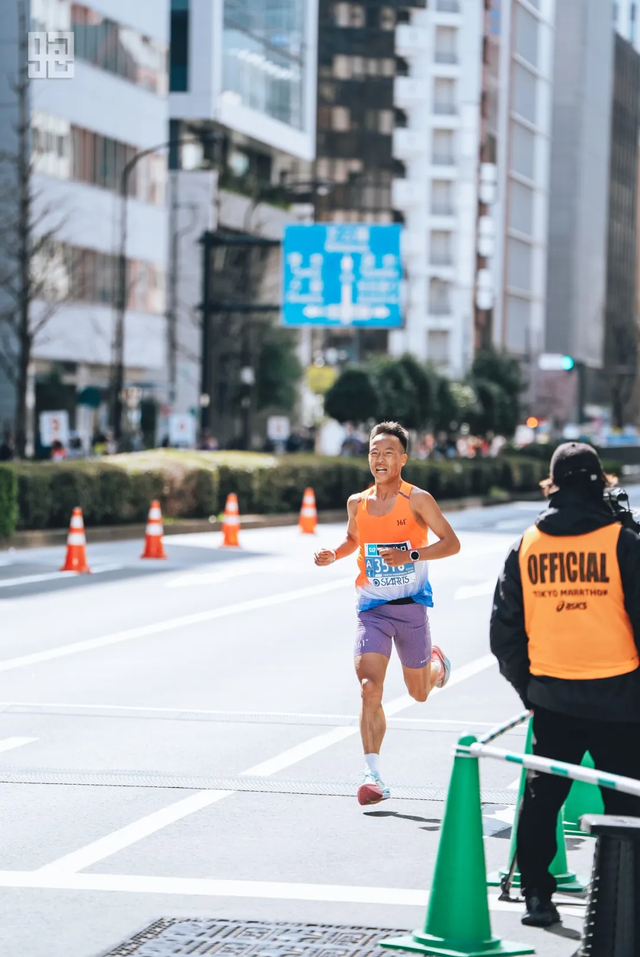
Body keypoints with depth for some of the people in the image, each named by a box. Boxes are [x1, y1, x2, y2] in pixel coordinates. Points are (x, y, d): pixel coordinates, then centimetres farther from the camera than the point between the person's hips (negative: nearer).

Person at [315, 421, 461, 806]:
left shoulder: (417, 500, -8)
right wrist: (333, 555, 3)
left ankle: (437, 663, 52)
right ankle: (374, 776, -12)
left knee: (419, 692, 14)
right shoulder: (357, 503, 5)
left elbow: (452, 543, -8)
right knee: (370, 689, -14)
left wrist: (411, 555, -23)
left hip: (411, 605, -2)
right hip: (372, 607, 2)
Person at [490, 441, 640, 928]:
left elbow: (505, 627, 8)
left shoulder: (526, 545, 3)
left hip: (551, 698, 3)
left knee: (542, 798, 15)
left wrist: (526, 685, 18)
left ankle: (537, 896, 16)